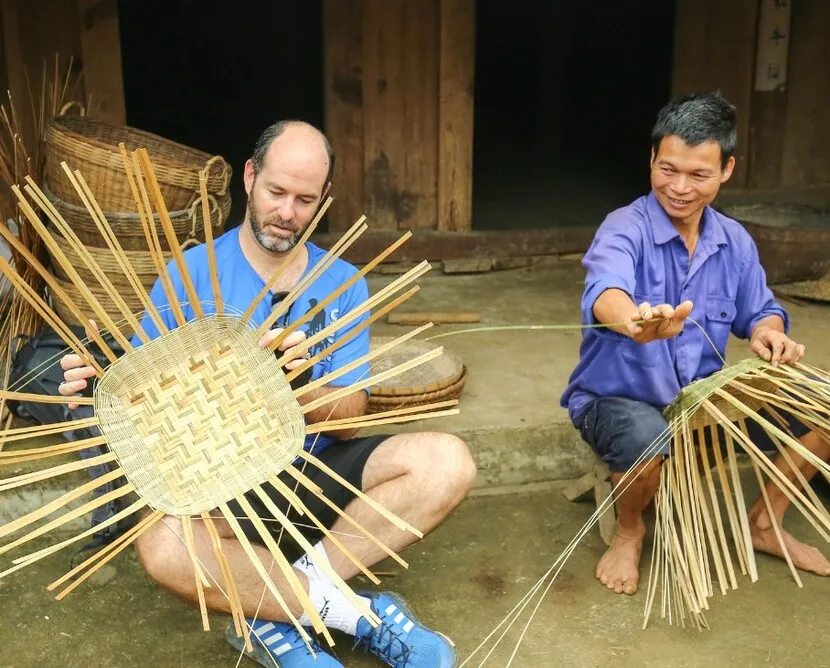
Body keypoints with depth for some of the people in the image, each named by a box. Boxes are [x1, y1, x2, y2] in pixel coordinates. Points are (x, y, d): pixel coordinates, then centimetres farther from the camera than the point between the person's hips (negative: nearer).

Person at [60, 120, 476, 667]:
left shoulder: (343, 283, 3)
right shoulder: (192, 272, -2)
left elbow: (349, 419, -3)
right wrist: (100, 385, -24)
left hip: (318, 469, 3)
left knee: (447, 462, -23)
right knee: (164, 547, -36)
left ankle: (278, 616, -20)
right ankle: (363, 614, -19)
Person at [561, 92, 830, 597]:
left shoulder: (735, 241, 1)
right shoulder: (626, 228, -19)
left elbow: (759, 311, 11)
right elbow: (605, 289, -40)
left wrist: (769, 332, -16)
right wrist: (635, 321, -66)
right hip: (617, 396, -5)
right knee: (646, 440, -39)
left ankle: (765, 523, 19)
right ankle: (629, 533, -3)